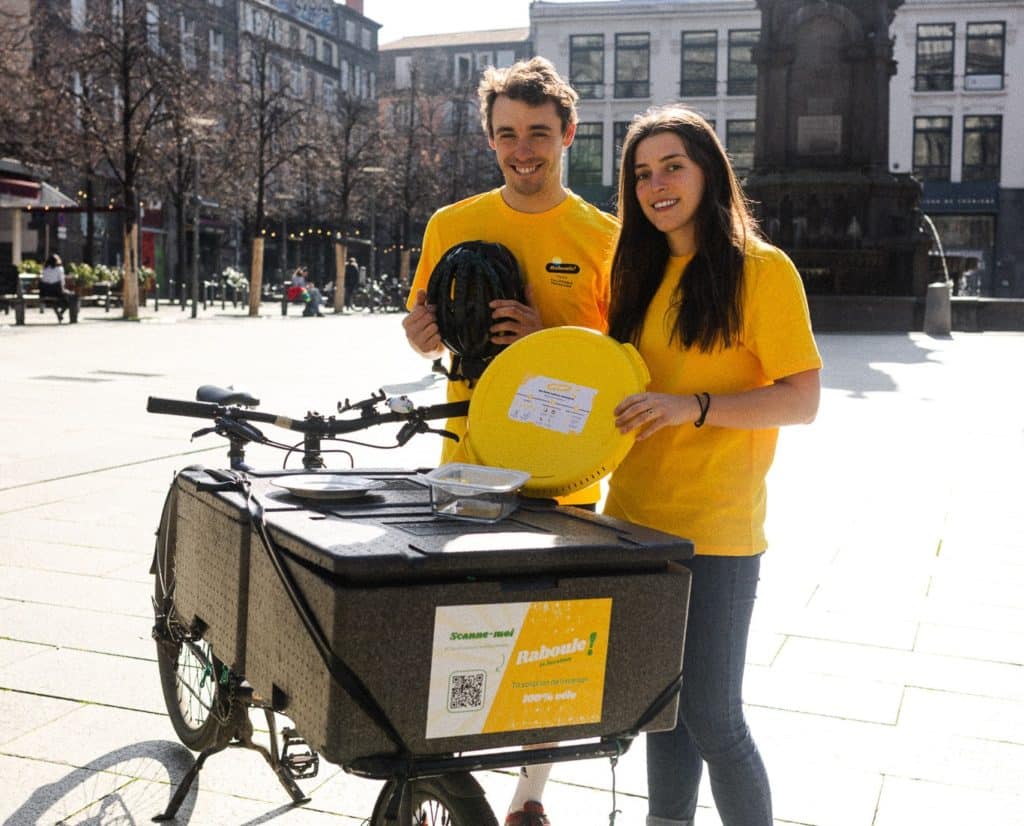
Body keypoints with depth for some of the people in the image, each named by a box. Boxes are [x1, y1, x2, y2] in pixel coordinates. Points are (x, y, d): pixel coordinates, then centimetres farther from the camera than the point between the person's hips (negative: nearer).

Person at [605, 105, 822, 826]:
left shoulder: (762, 269, -7)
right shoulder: (641, 271, 13)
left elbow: (803, 401, -11)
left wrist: (694, 407, -23)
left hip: (714, 529, -6)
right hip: (636, 517, 7)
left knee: (711, 717, -1)